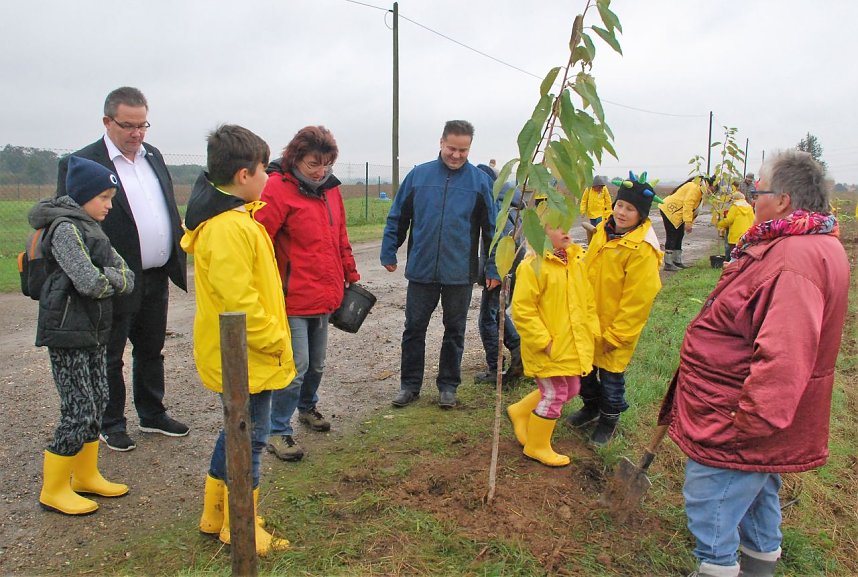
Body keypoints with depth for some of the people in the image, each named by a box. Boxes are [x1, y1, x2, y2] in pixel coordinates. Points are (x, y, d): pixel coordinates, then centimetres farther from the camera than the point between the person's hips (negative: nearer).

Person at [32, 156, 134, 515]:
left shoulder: (91, 229, 13)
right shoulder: (65, 229, -15)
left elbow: (127, 280, 6)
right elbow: (90, 284, -25)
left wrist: (106, 276, -13)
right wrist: (111, 276, -5)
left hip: (93, 333, 9)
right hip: (67, 336, -9)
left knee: (97, 403, 15)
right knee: (79, 411, -4)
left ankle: (85, 475, 30)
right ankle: (53, 490, 12)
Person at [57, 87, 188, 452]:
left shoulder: (152, 155, 9)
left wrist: (177, 256, 11)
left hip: (156, 278, 7)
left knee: (151, 351, 19)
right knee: (110, 357, 10)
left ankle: (152, 415, 35)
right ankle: (111, 424, 27)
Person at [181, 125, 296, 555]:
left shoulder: (225, 217, 11)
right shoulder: (232, 228, -24)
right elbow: (239, 301, -28)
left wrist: (271, 336, 18)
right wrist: (273, 340, -17)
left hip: (235, 354, 11)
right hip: (245, 358, -11)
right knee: (249, 437, 4)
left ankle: (215, 516, 37)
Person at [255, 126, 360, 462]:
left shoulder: (330, 189, 10)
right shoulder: (278, 188, -13)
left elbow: (340, 238, 18)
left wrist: (351, 276, 19)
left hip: (325, 296, 7)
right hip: (293, 297, -7)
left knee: (317, 364, 20)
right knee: (296, 366, -4)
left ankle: (307, 407, 44)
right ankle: (278, 432, 13)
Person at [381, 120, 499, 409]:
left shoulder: (480, 180, -2)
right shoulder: (418, 175, 0)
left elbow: (491, 228, 1)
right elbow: (397, 218, 7)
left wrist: (493, 268, 0)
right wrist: (388, 253, 6)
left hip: (460, 274, 0)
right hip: (421, 271, 1)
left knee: (454, 331, 12)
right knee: (414, 329, 8)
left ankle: (448, 386, 27)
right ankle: (410, 385, 23)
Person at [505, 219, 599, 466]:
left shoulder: (576, 261, 5)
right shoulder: (533, 266, -19)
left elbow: (587, 298, 14)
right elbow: (522, 309, -21)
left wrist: (592, 330, 8)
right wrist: (543, 341, -20)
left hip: (572, 346, 9)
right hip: (548, 349, -8)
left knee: (570, 390, 20)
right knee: (554, 395, 2)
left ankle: (520, 412, 38)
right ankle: (537, 447, 26)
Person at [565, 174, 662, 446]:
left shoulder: (642, 249, -21)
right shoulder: (604, 230, 2)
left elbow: (637, 299, -20)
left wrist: (615, 334, -17)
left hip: (616, 326, -7)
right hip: (589, 319, 7)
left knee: (610, 374, 9)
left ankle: (609, 418, 33)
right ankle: (591, 406, 45)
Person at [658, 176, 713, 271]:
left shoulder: (699, 190, 12)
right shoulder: (695, 188, -19)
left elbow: (693, 208, 15)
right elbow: (688, 205, -26)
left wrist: (689, 223, 10)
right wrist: (688, 222, -26)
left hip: (676, 214, 11)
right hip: (669, 210, -11)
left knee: (679, 236, 13)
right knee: (672, 237, -11)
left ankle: (677, 261, 20)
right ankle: (668, 264, -10)